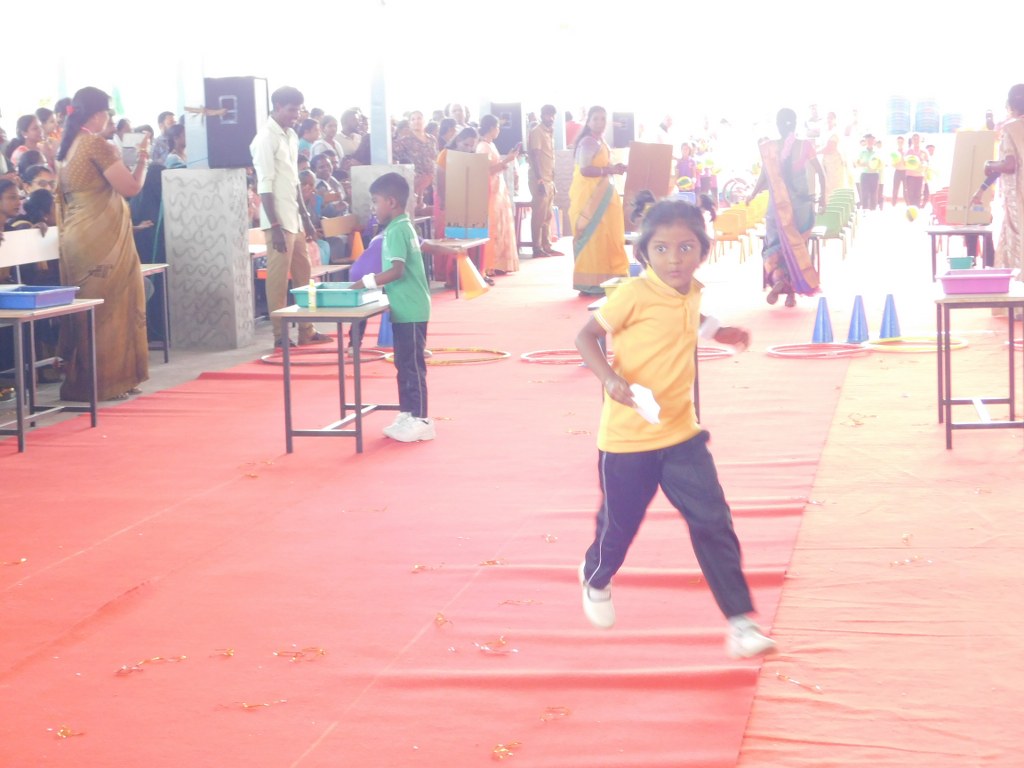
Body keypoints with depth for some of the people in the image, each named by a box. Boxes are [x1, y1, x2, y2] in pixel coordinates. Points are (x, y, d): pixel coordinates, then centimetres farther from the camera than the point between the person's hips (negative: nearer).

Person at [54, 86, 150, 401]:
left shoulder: (67, 148, 13)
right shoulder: (98, 145, -14)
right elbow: (131, 187, -14)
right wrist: (142, 159, 1)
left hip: (77, 240, 9)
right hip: (103, 239, -9)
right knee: (110, 306, -2)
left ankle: (81, 380, 18)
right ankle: (107, 380, 0)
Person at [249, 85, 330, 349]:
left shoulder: (290, 136, 14)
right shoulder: (266, 138, -12)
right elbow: (265, 186, -16)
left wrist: (305, 217, 19)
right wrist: (275, 226, -20)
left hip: (294, 218, 9)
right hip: (279, 221, -9)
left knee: (303, 276, 12)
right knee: (278, 280, -3)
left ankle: (306, 331, 20)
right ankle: (281, 335, 2)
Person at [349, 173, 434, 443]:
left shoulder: (397, 230, -17)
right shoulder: (401, 227, 14)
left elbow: (396, 270, -26)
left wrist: (367, 282, -21)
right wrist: (374, 282, 11)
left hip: (410, 310, -10)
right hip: (407, 309, 10)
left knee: (411, 365, -5)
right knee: (405, 364, 14)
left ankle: (418, 420, -1)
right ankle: (408, 415, 21)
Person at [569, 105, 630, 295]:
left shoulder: (600, 142, 17)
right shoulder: (588, 142, -13)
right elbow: (585, 170, -23)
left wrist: (614, 169, 6)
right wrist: (610, 170, -21)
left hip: (600, 194, 10)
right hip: (589, 196, -10)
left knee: (604, 237, 10)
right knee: (593, 237, -9)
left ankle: (600, 282, 13)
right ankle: (591, 284, -7)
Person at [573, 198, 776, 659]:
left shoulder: (692, 294, 2)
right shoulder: (634, 294, -18)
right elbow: (586, 337, -13)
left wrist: (722, 334, 9)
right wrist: (610, 379, -28)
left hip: (681, 434, 5)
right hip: (629, 436, -4)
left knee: (714, 522, -6)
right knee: (619, 525, 12)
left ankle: (740, 624, -1)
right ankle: (595, 581, 47)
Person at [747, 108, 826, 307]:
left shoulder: (768, 148, -6)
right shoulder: (805, 146, -3)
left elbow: (764, 176, -2)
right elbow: (820, 172, 2)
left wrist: (753, 195, 15)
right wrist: (822, 197, 13)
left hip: (778, 205, -1)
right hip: (801, 203, 1)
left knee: (774, 243, 9)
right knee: (796, 245, 12)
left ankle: (777, 278, -21)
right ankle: (791, 292, 7)